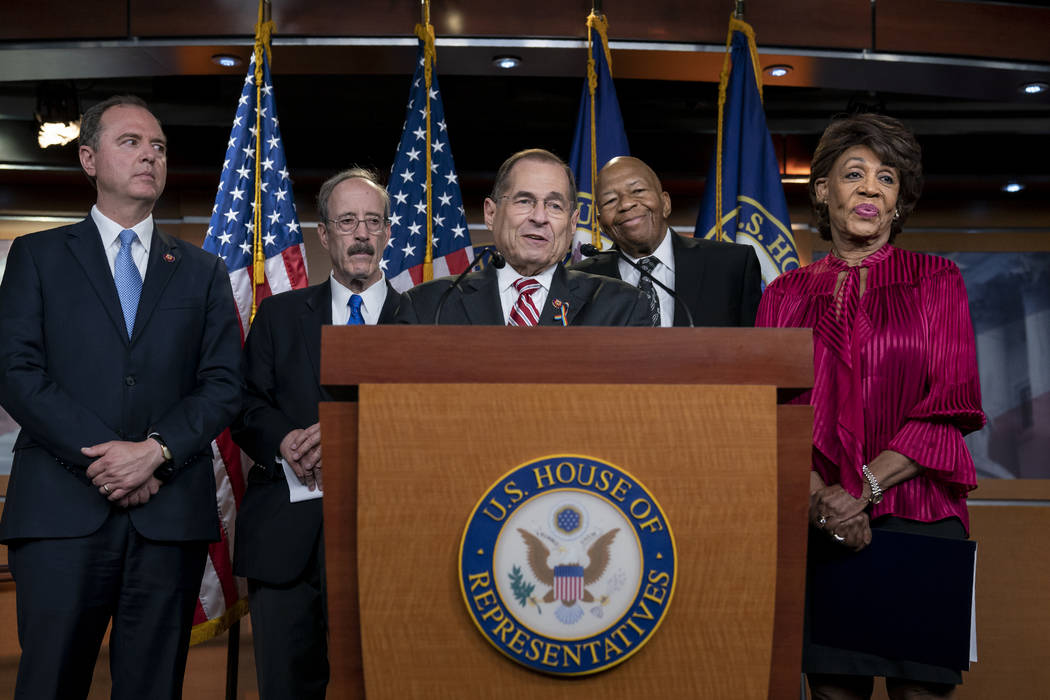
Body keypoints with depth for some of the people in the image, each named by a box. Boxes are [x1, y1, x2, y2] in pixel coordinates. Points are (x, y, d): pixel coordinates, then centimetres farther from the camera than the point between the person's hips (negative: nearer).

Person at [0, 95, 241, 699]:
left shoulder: (203, 272, 16)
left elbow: (225, 384, 6)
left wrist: (157, 451, -11)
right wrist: (101, 457, -11)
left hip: (171, 511, 2)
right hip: (63, 509, -1)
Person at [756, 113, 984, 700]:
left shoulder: (936, 281, 7)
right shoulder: (786, 295, 10)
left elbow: (950, 405, -2)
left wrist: (862, 489, -12)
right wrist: (818, 494, -14)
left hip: (916, 512, -1)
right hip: (818, 521, 1)